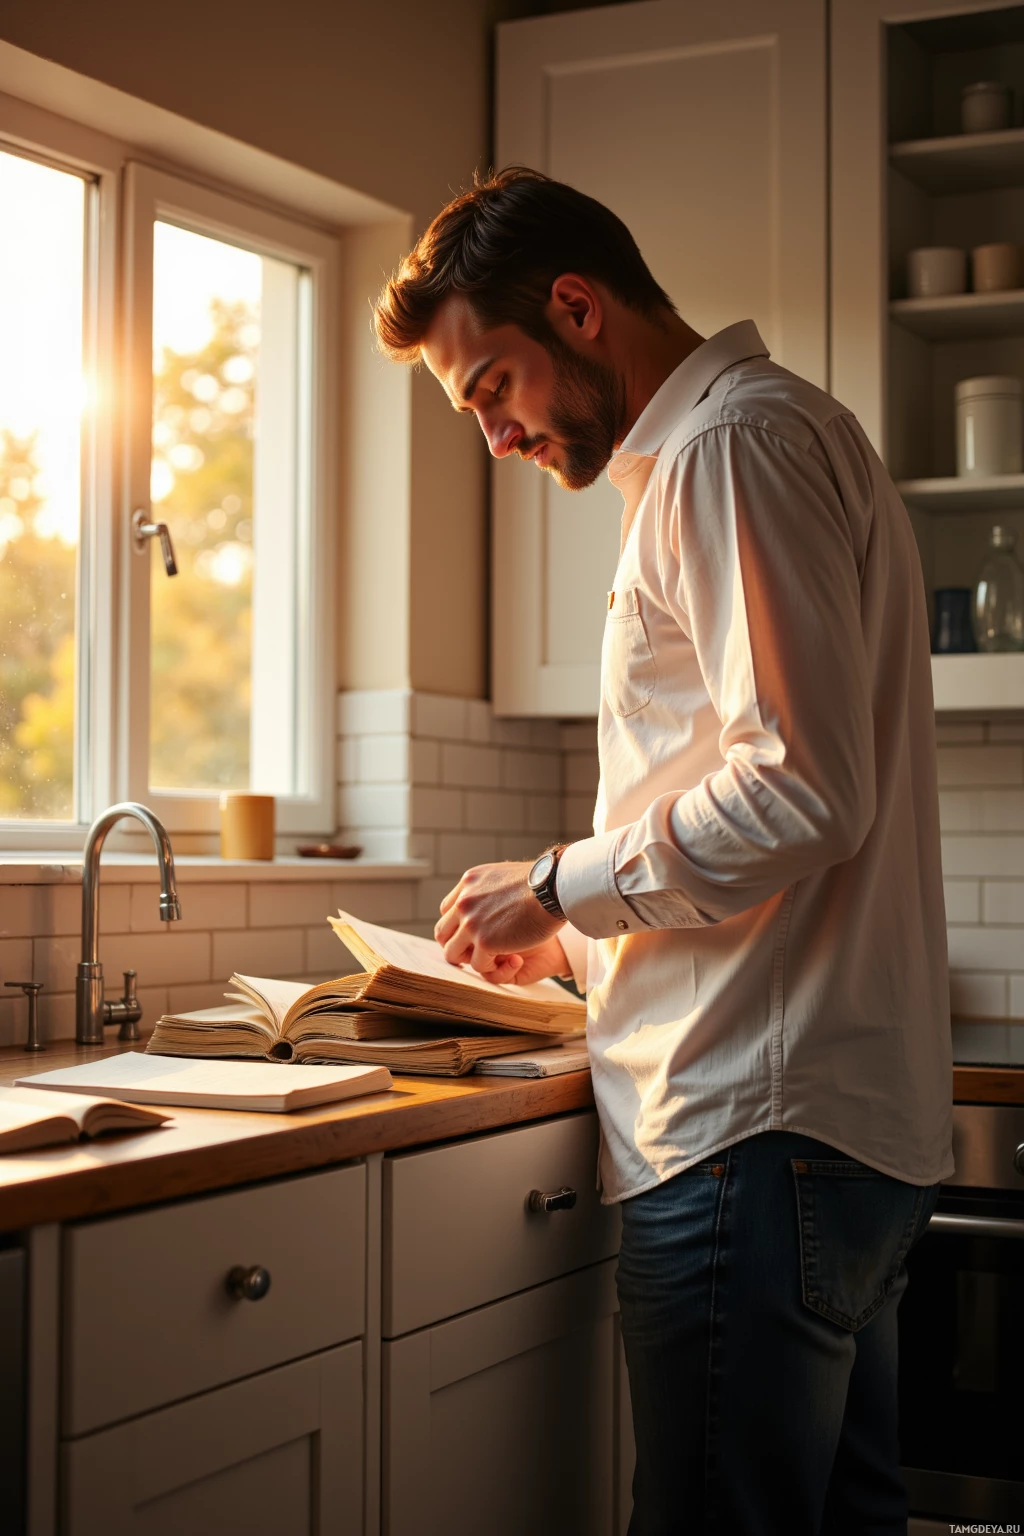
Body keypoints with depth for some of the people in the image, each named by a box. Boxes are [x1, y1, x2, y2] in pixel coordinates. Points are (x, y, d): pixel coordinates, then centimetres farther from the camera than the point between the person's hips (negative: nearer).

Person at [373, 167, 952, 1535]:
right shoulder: (782, 434, 22)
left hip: (756, 1126, -11)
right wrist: (580, 935, 18)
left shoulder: (733, 445, -10)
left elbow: (802, 793, -20)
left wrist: (563, 887, -8)